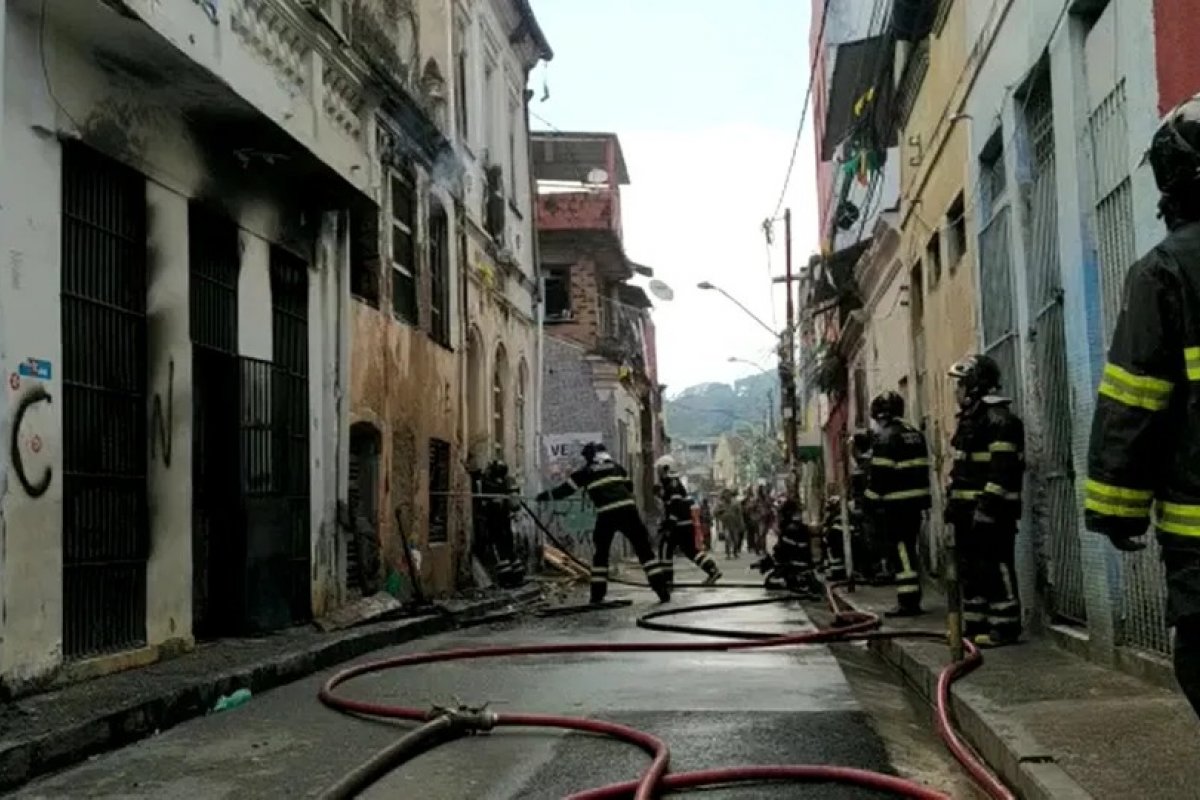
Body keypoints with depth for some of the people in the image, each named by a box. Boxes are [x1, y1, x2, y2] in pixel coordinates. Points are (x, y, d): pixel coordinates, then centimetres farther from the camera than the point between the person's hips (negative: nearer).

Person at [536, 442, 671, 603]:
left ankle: (597, 595, 10)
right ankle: (662, 590, -3)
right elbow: (629, 486, 26)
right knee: (644, 550, 5)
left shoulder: (586, 471, 14)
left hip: (606, 513, -2)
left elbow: (566, 488, 17)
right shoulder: (616, 466, 22)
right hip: (628, 509, 2)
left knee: (601, 553, 14)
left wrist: (545, 496, 28)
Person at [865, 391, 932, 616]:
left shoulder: (886, 437, -11)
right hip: (916, 501, 8)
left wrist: (872, 505, -9)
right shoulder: (915, 433, 15)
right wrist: (924, 502, 21)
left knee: (903, 551, -7)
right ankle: (912, 598, 22)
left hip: (896, 504, -8)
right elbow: (922, 469, 18)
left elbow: (878, 474, -15)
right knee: (909, 549, 16)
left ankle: (908, 602, -8)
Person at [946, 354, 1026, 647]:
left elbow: (1001, 469, -21)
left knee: (996, 567, -7)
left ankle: (1006, 626, -2)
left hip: (991, 510, -10)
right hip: (968, 510, 10)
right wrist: (953, 501, 21)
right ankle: (974, 623, 20)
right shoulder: (970, 418, 18)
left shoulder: (999, 419, -13)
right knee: (970, 567, 13)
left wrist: (988, 505, -25)